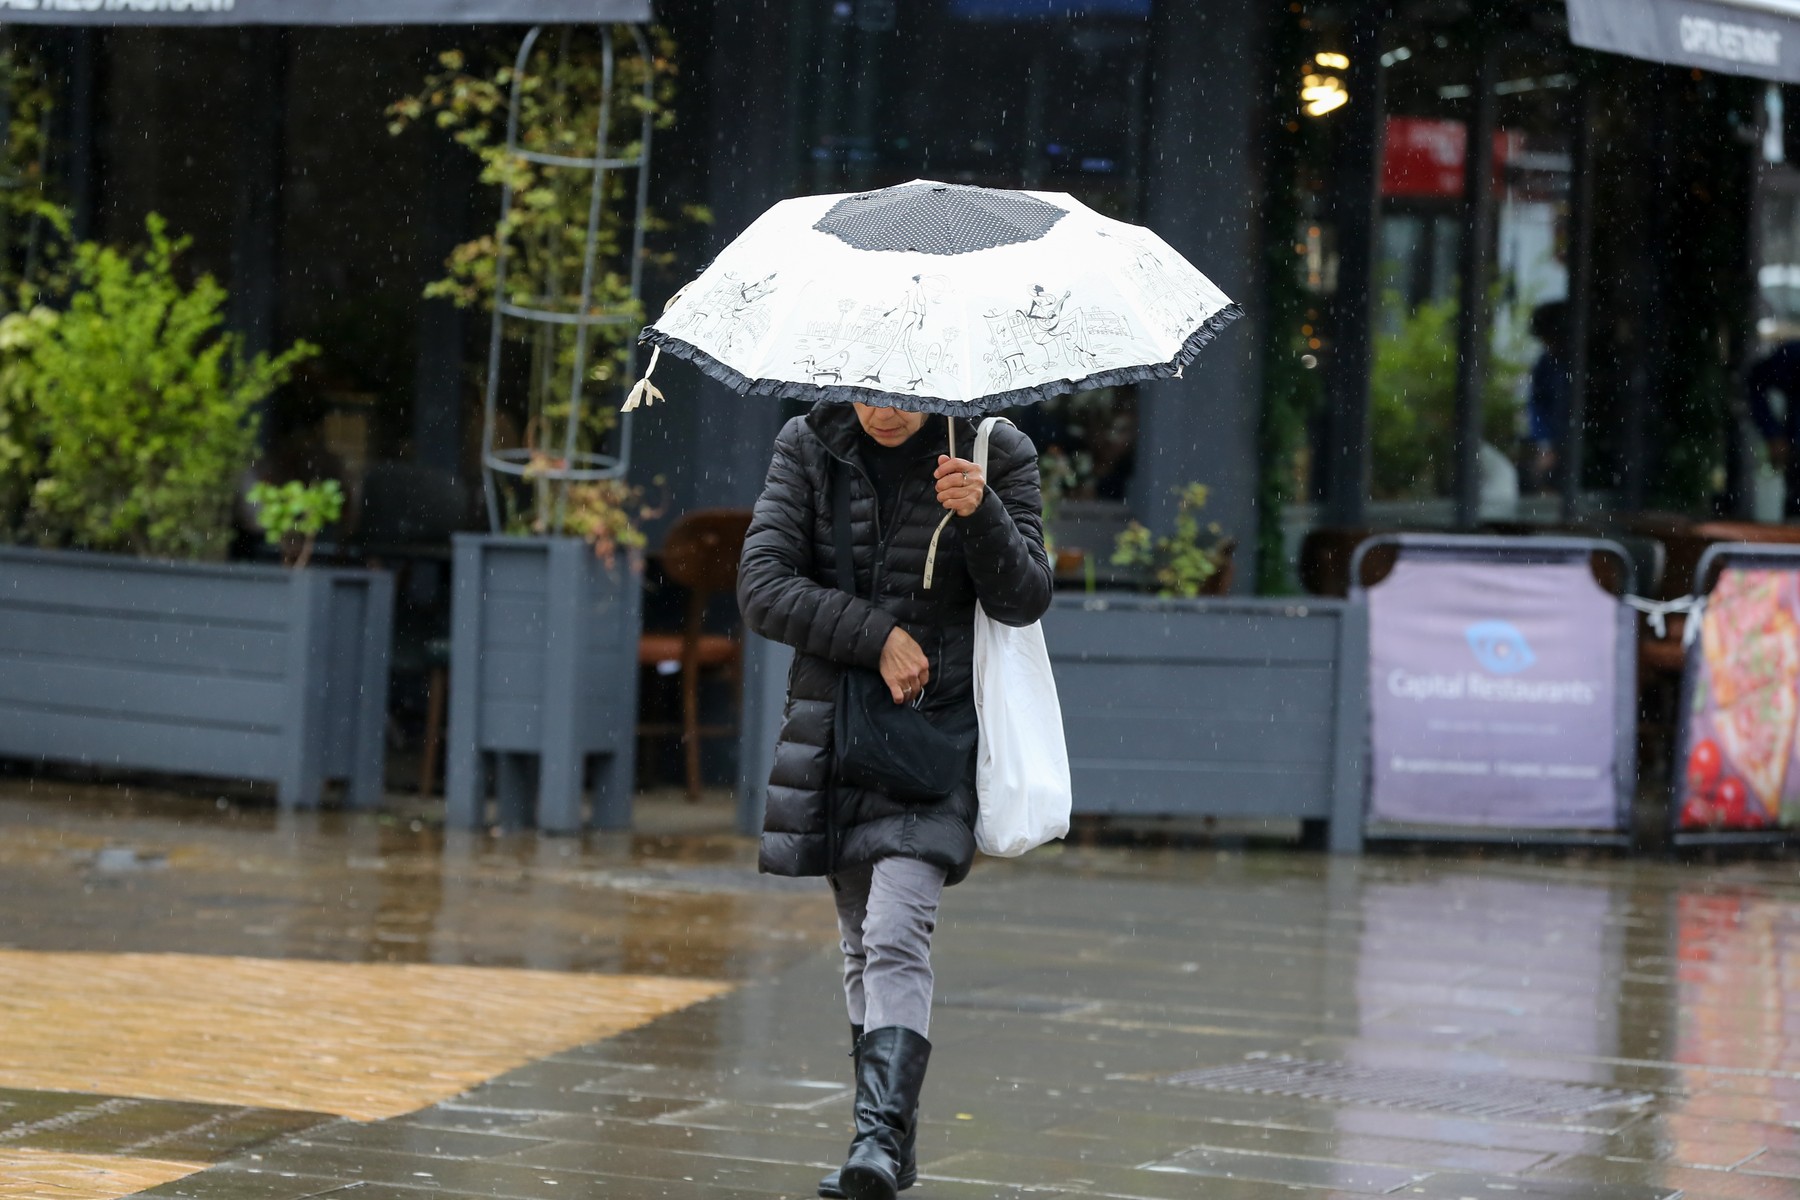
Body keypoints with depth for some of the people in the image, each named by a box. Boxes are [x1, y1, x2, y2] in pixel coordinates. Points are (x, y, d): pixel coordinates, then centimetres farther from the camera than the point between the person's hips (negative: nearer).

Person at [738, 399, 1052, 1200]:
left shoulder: (996, 454, -3)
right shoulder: (808, 448, 1)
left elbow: (1025, 600, -8)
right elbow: (762, 587, -6)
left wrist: (981, 514, -25)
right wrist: (876, 636, -15)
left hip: (936, 728, -4)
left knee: (897, 932, -19)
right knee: (860, 945, 10)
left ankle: (882, 1134, -28)